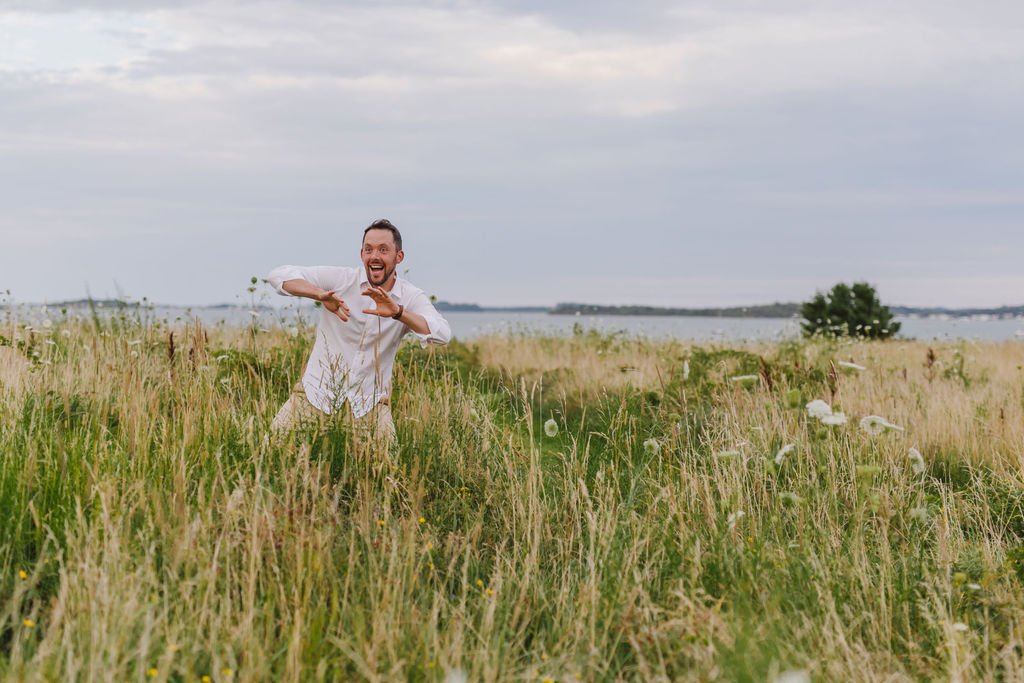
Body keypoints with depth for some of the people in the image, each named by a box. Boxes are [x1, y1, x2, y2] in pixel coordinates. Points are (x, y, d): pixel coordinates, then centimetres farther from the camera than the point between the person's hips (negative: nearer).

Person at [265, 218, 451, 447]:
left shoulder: (411, 298, -6)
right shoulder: (340, 279, -9)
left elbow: (442, 334, -23)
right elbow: (278, 275, -15)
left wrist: (398, 312, -39)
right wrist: (321, 294, -33)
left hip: (370, 399, 0)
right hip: (319, 390, 0)